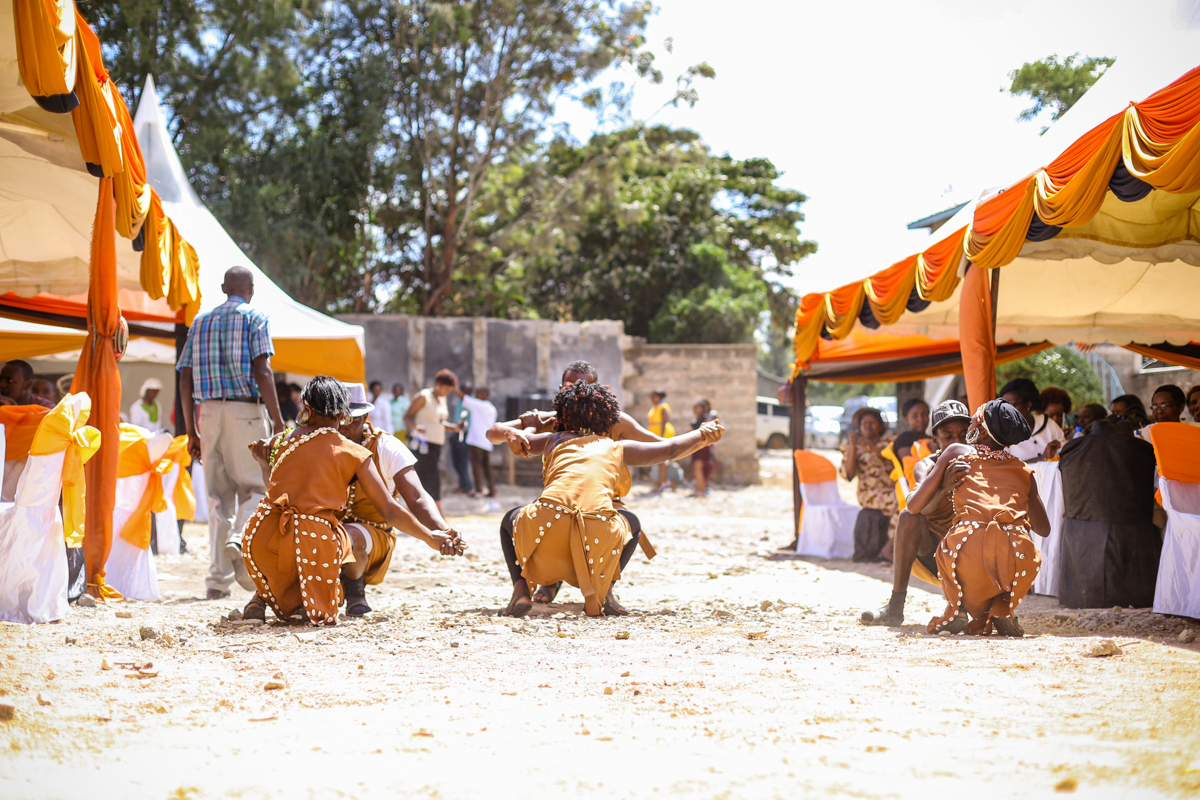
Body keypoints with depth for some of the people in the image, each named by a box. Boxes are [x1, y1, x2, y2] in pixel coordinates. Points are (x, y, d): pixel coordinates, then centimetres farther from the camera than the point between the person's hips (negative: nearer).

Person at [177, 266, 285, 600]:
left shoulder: (200, 321, 16)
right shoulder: (254, 318, 2)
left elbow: (185, 378, 11)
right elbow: (262, 371, -10)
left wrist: (191, 431, 14)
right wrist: (278, 421, -9)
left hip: (208, 411, 4)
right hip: (246, 410, -4)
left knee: (217, 494, 8)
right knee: (256, 486, 5)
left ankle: (217, 578, 4)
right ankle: (239, 538, -25)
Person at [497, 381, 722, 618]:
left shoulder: (553, 440, 28)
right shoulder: (618, 449, 27)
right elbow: (670, 449, 36)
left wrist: (523, 434, 64)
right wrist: (702, 435, 54)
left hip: (547, 521, 0)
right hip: (599, 533, 0)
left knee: (510, 520, 33)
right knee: (631, 524, 35)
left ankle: (520, 591, 6)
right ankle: (601, 594, 13)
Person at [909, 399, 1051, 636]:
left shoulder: (957, 452, 18)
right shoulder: (1024, 471, 24)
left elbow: (914, 506, 20)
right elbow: (1044, 529, 37)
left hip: (967, 555, -1)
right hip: (1017, 561, 1)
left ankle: (956, 608, 12)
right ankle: (1002, 608, 15)